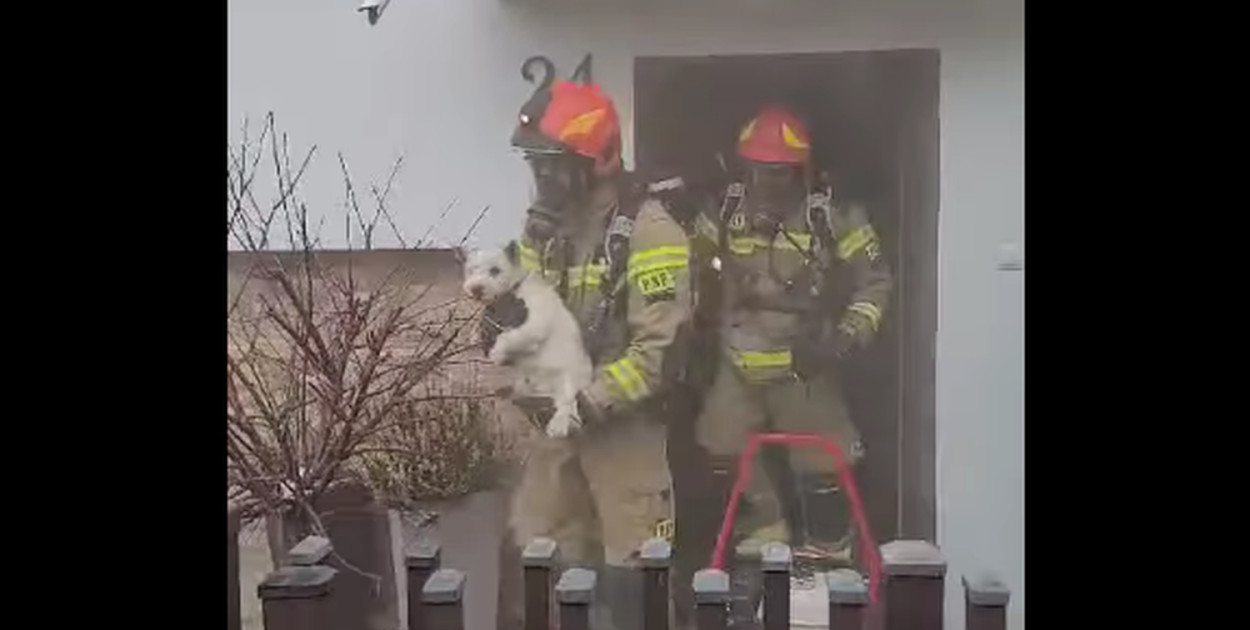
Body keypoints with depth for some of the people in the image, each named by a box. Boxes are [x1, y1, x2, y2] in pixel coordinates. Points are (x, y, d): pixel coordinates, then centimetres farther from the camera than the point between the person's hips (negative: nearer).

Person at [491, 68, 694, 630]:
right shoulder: (542, 224, 8)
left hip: (624, 423, -6)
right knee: (527, 557, 11)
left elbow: (659, 349, -19)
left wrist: (587, 404, -22)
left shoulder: (648, 230, -15)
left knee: (629, 570, 4)